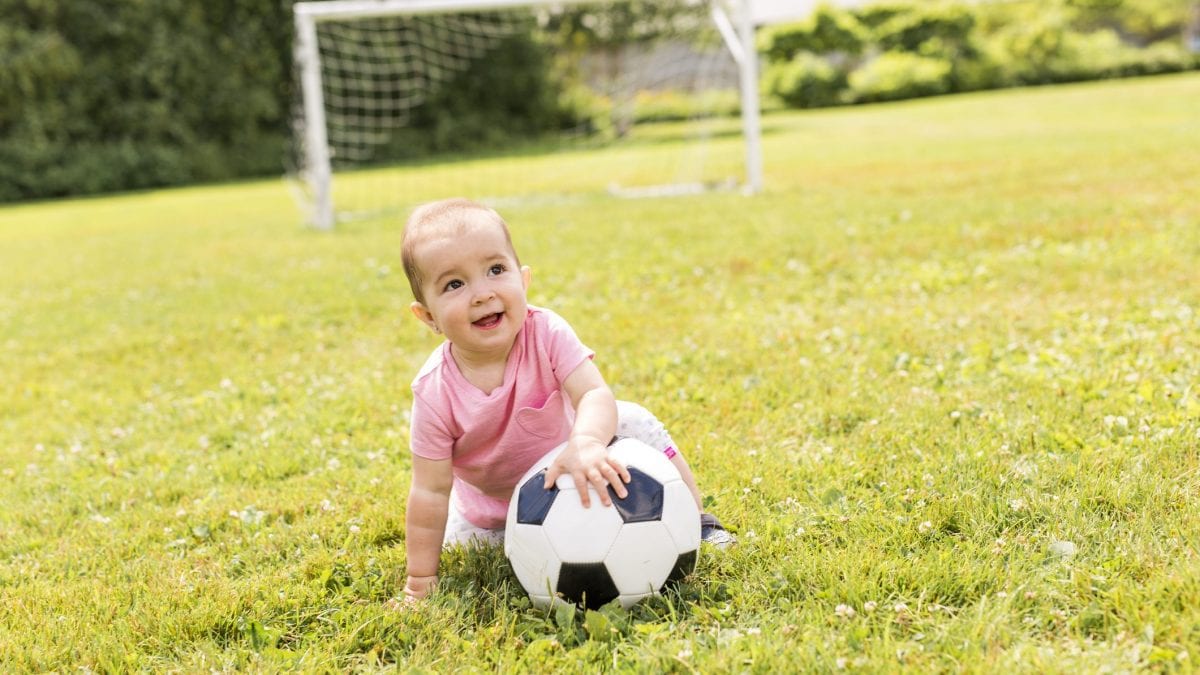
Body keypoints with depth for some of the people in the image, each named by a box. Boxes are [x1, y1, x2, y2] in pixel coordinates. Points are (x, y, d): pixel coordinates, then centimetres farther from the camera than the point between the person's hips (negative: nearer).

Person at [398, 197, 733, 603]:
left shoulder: (547, 333, -28)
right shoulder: (435, 392, -29)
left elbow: (595, 395, -40)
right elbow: (431, 491, -24)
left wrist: (585, 444, -62)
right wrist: (421, 578, -21)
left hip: (570, 461, -1)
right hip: (493, 505, 1)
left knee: (635, 424, -13)